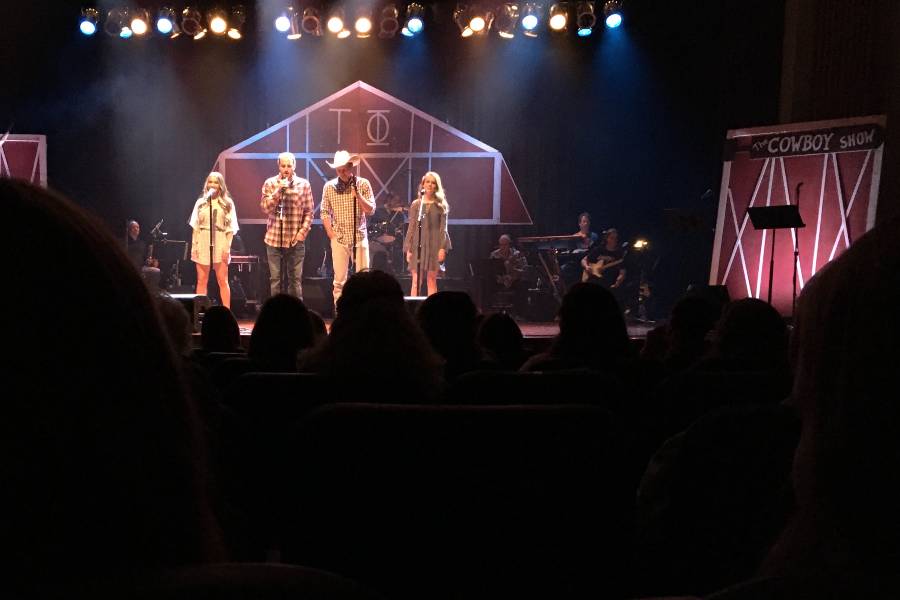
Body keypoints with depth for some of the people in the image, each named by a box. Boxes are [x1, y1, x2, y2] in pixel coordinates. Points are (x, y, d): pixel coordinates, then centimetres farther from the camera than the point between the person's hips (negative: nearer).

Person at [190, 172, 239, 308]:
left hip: (220, 242, -2)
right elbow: (195, 226, 10)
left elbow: (231, 227, 1)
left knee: (222, 281, -2)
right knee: (201, 281, 2)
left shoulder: (227, 203, 5)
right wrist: (194, 246, 2)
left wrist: (227, 247, -7)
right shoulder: (200, 202, 11)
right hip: (203, 242, 2)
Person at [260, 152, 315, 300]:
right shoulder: (270, 183, 3)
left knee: (295, 278, 3)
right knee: (275, 279, 5)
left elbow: (309, 211, 3)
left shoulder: (303, 184, 1)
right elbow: (265, 208, -6)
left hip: (296, 240, -1)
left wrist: (303, 231, -7)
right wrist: (278, 190, -16)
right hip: (274, 239, 1)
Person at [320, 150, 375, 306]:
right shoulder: (329, 187, 2)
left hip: (359, 237, -1)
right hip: (339, 239, 1)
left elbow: (371, 210, -4)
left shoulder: (363, 184, -1)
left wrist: (358, 195, -19)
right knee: (339, 279, 3)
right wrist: (330, 233, -1)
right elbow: (325, 212, 8)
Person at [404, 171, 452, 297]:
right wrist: (408, 249, 1)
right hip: (418, 245, 1)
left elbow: (443, 228, 2)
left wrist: (443, 248, -9)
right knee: (416, 281, -3)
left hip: (434, 245, 0)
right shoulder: (416, 204, 9)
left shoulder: (441, 205, 7)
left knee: (432, 280, 1)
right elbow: (411, 228, 8)